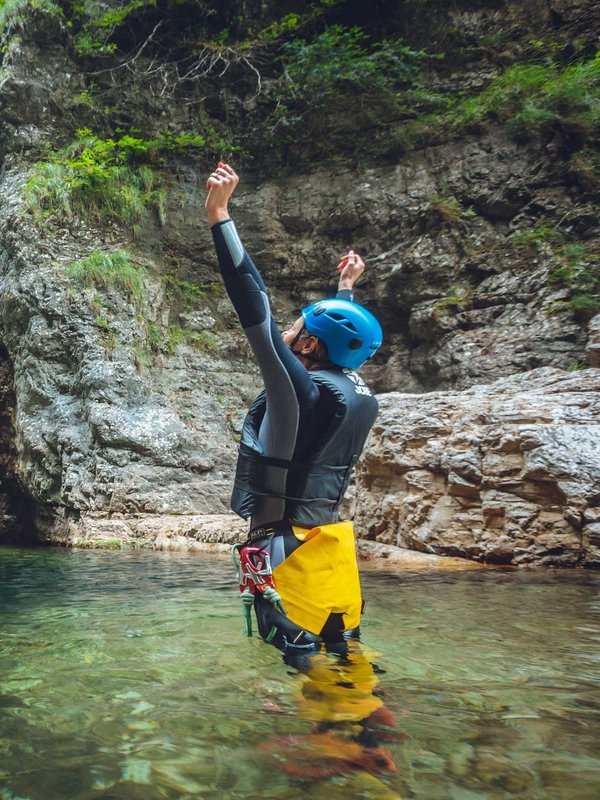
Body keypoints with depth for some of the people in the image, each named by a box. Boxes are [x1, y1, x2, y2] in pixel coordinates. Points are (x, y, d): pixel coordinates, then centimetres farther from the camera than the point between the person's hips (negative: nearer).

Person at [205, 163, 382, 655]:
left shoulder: (302, 391, -18)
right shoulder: (356, 391, 4)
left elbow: (254, 306, -23)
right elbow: (341, 337, 25)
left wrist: (219, 215, -19)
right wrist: (346, 289, 42)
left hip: (291, 550, -8)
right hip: (333, 543, 8)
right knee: (340, 655, 17)